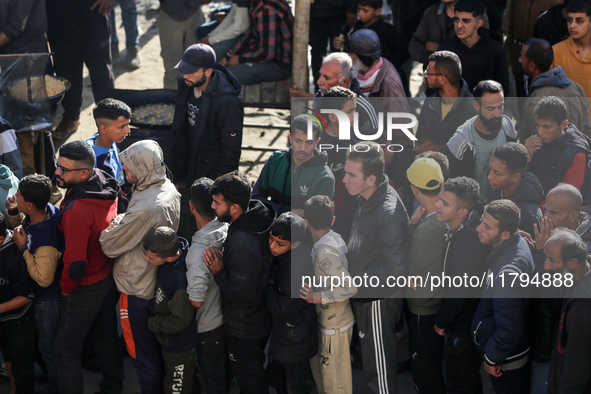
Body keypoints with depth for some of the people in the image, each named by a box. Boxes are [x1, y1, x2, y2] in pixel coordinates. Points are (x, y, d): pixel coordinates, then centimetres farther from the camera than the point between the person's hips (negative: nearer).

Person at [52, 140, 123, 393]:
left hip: (86, 288, -9)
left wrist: (65, 287, -13)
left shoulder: (77, 211, -34)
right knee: (106, 337, 27)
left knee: (65, 353, 4)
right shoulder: (107, 187, -8)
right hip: (110, 276, 9)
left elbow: (75, 266, -31)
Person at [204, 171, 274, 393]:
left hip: (245, 329, -9)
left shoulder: (242, 246, -40)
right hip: (263, 315, 9)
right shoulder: (261, 216, -10)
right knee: (256, 369, 31)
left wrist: (218, 272, -22)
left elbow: (242, 296, -31)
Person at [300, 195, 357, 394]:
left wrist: (318, 297, -30)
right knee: (318, 363, 25)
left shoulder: (325, 254, -28)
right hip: (327, 319, 9)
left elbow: (349, 288, -33)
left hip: (334, 326, -9)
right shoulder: (335, 238, -2)